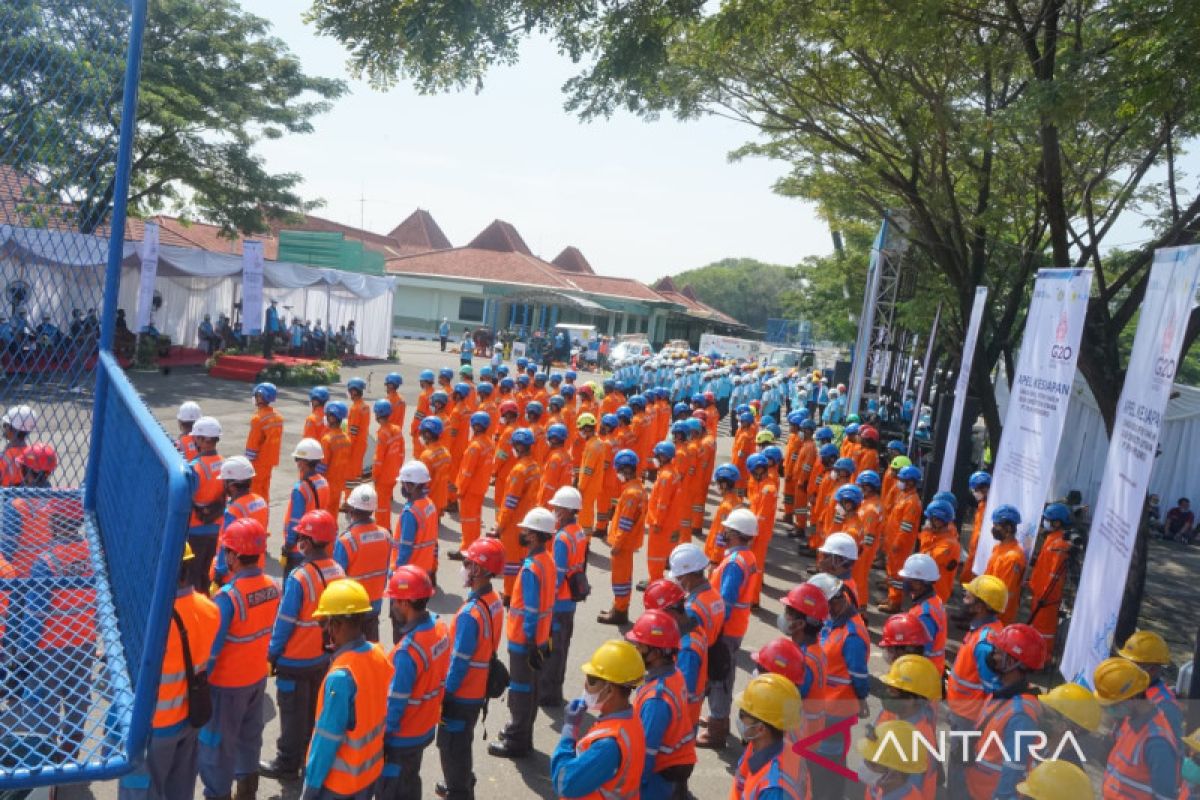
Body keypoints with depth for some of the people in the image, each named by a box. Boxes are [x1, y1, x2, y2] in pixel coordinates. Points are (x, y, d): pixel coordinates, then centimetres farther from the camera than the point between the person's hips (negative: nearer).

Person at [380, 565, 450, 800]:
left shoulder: (407, 650, -34)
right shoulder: (440, 627, -9)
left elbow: (395, 703, -25)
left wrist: (381, 736, -12)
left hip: (401, 737, -7)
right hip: (426, 727, 7)